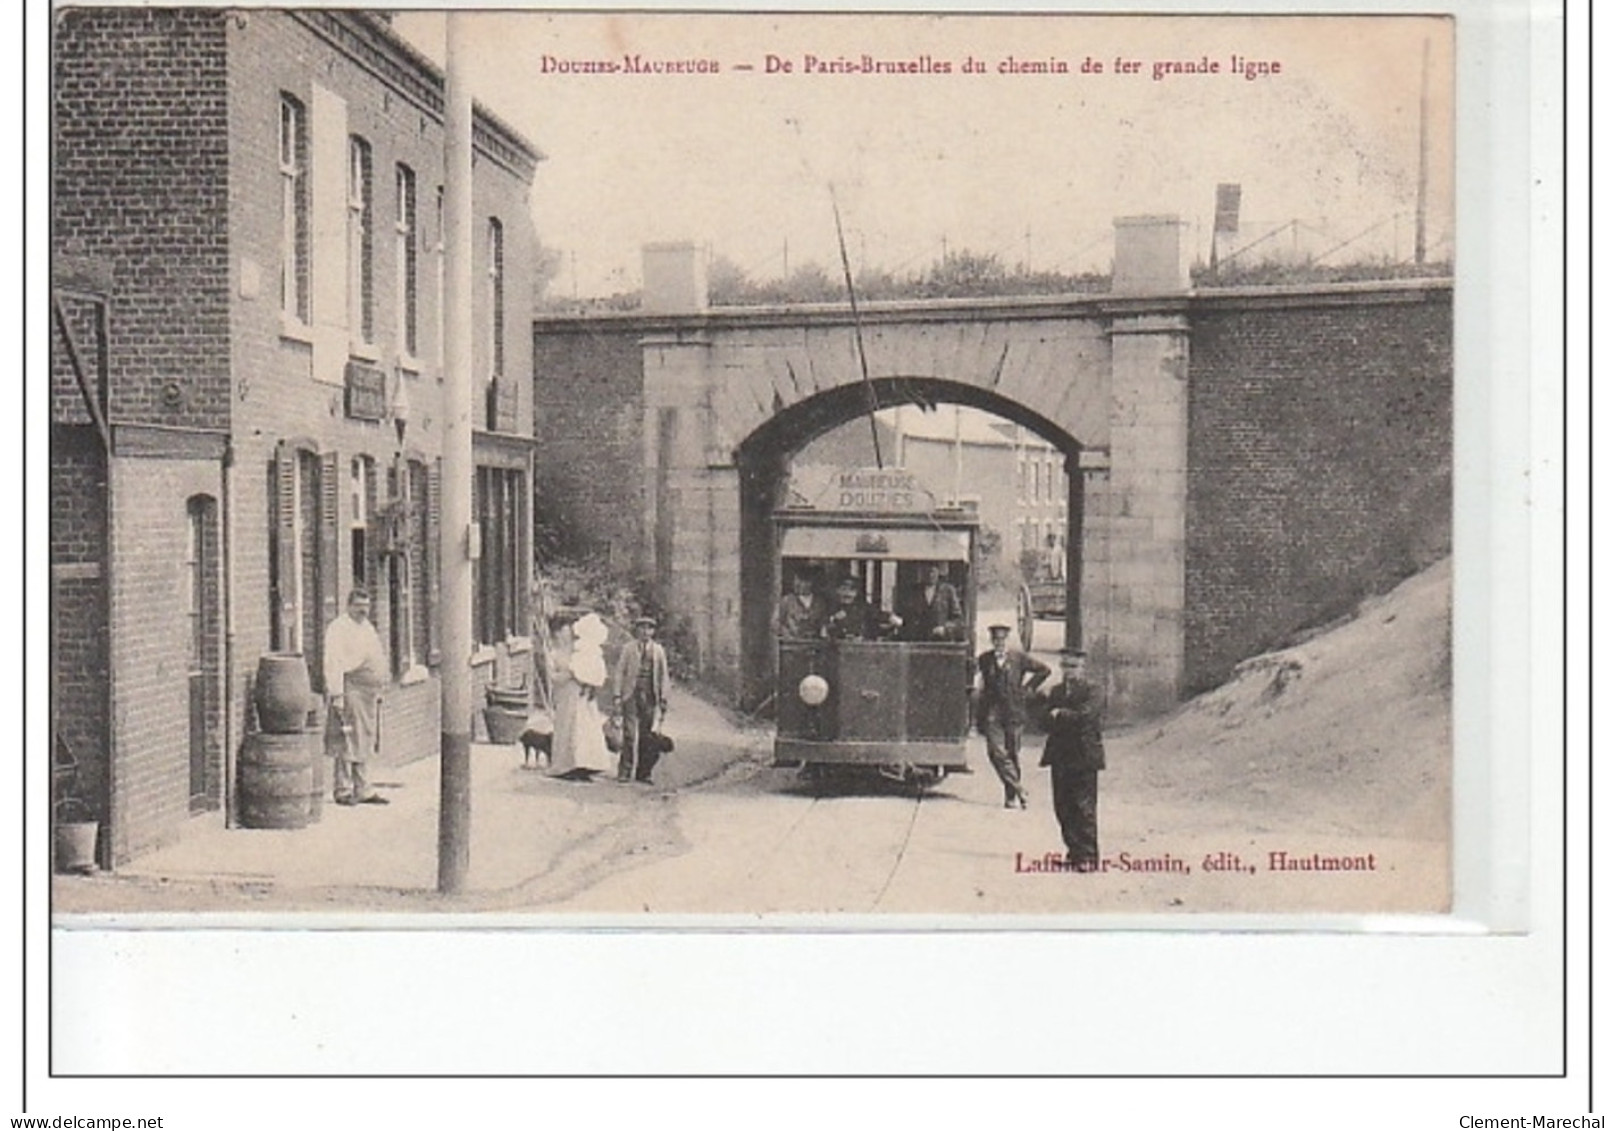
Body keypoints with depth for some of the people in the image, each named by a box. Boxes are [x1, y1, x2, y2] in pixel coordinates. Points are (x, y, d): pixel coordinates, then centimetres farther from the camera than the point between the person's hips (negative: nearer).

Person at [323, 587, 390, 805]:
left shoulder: (367, 627, 19)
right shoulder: (339, 628, -8)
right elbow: (333, 664, -15)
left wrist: (379, 690, 22)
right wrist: (337, 694, -21)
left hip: (369, 693, 9)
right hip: (350, 691, -8)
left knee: (364, 745, 12)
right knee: (348, 744, -6)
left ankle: (362, 790, 17)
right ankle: (343, 791, 0)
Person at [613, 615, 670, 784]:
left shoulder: (658, 651, 11)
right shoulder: (628, 649, 6)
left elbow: (663, 675, 12)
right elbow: (620, 673, 5)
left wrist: (663, 699, 6)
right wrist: (618, 696, -3)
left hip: (650, 696, 2)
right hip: (631, 694, -2)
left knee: (648, 736, 1)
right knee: (629, 734, -7)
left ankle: (643, 773, 8)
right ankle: (625, 772, -3)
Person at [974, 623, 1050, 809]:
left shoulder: (1019, 659, 3)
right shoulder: (984, 660, 7)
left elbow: (1044, 669, 12)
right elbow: (979, 689, 11)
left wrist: (1029, 687, 6)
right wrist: (979, 719, 6)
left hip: (1014, 712, -1)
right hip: (992, 713, 1)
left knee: (1013, 755, 3)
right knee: (996, 752, -13)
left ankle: (1011, 796, 11)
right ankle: (1018, 789, -8)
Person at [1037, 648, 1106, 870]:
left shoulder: (1091, 692, -4)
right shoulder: (1055, 692, 15)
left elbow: (1085, 716, -20)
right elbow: (1045, 720, 10)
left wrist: (1060, 714, -8)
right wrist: (1044, 702, -8)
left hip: (1083, 759, -6)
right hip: (1060, 758, 6)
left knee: (1084, 808, -6)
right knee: (1063, 808, 9)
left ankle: (1088, 856, -2)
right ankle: (1074, 851, 19)